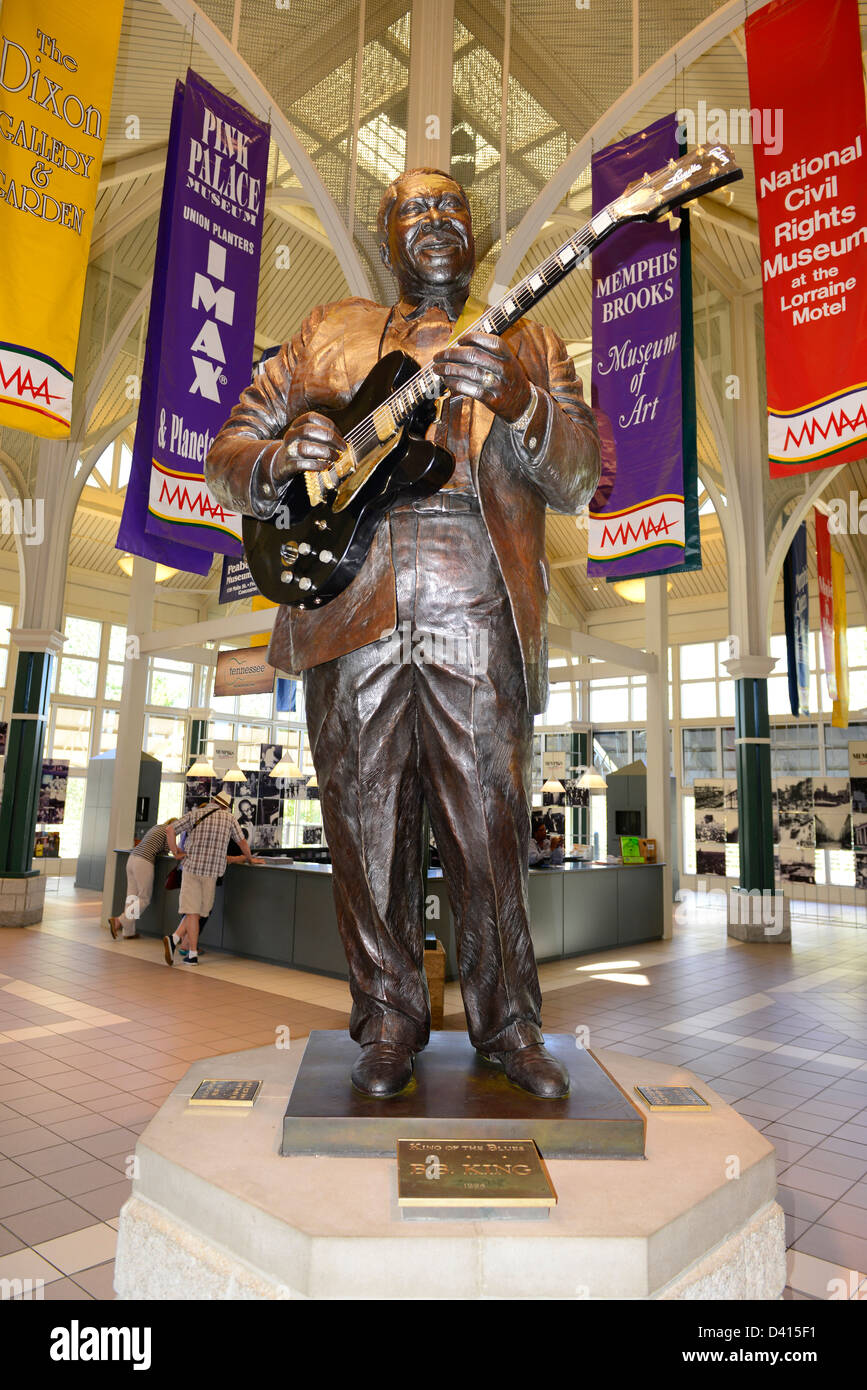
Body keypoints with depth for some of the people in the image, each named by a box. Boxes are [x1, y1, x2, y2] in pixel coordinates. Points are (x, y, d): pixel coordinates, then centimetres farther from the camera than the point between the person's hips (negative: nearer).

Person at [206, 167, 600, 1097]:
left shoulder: (528, 346, 18)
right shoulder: (328, 337, 21)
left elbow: (580, 479, 3)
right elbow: (227, 452, 18)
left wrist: (519, 402, -17)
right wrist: (278, 459, -6)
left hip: (480, 624, 0)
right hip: (352, 616, 1)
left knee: (491, 833, 1)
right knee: (368, 831, 4)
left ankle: (507, 1023, 20)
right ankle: (389, 1024, 22)